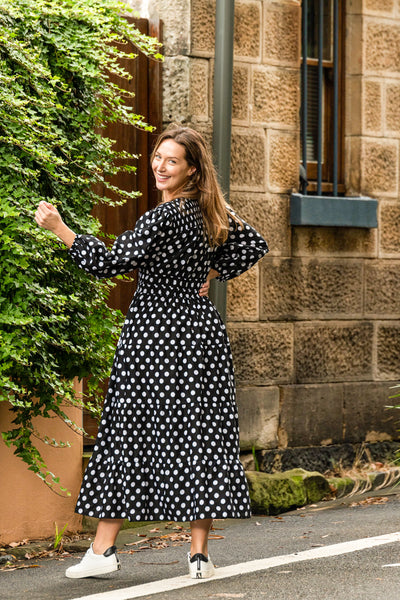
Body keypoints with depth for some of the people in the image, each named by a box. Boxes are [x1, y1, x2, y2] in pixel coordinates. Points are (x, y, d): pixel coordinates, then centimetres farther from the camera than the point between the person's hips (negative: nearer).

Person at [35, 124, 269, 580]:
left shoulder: (164, 217, -15)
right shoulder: (213, 212, 7)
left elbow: (110, 262, -19)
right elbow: (253, 246, 20)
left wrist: (59, 228, -17)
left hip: (155, 334, -6)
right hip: (201, 329, 6)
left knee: (127, 434, 1)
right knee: (199, 436, 4)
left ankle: (103, 550, 5)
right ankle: (200, 555, 3)